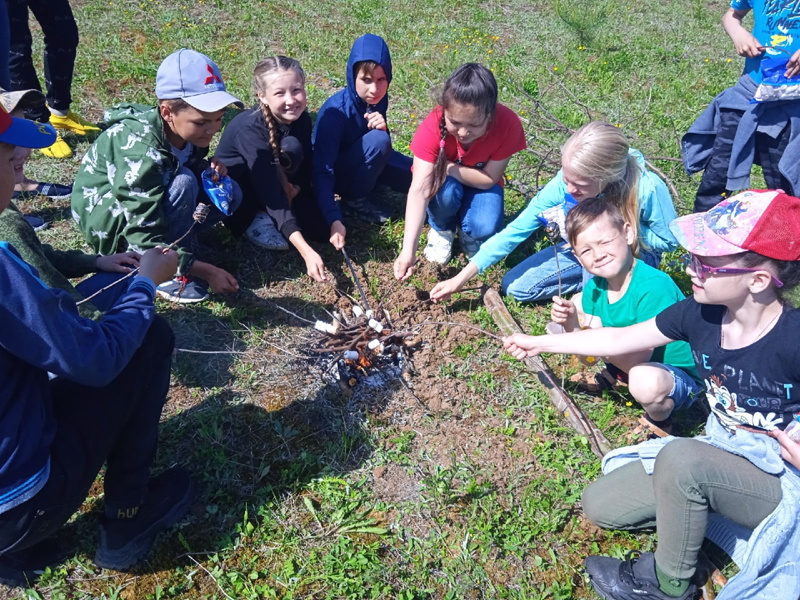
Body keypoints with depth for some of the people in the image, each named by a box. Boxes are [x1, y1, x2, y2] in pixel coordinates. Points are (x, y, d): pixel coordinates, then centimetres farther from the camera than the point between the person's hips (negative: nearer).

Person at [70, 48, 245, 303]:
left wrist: (211, 170, -16)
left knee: (230, 193, -10)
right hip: (107, 222, -7)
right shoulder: (140, 152, -34)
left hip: (151, 200, 7)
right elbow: (144, 239, -33)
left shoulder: (188, 132, -12)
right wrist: (206, 270, -36)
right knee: (182, 183, -33)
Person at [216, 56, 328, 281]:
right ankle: (254, 220, -15)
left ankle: (264, 213, 7)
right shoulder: (250, 129, -32)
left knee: (322, 230, -15)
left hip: (278, 181, 6)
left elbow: (306, 170, -1)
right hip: (232, 192, -5)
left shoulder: (302, 119, -13)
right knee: (290, 147, -31)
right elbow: (270, 193, -40)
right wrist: (306, 251, -48)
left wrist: (295, 188, -26)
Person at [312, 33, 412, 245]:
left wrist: (382, 128, -27)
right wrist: (334, 220, -47)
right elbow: (322, 170, -35)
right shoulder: (335, 111, -31)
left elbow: (384, 149, -3)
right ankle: (354, 201, -13)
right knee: (378, 141, -31)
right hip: (336, 174, -6)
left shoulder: (378, 99, -12)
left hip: (364, 162, 6)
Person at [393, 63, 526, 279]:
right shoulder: (433, 126, -33)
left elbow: (488, 179, -22)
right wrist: (408, 250, -47)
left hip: (480, 182, 1)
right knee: (447, 191, -35)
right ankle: (442, 229, -1)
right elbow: (419, 190, -39)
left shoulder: (508, 124, -31)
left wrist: (448, 167, -35)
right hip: (444, 180, 0)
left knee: (484, 227, -29)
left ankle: (466, 234, 8)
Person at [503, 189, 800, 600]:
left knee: (680, 457, -35)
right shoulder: (699, 314, -12)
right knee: (599, 505, -2)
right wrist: (541, 343, 6)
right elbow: (618, 340, 0)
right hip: (720, 462, 5)